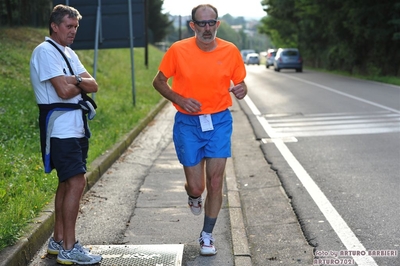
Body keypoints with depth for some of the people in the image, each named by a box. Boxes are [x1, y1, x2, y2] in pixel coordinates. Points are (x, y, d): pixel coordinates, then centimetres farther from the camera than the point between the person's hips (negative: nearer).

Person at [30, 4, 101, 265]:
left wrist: (74, 80, -11)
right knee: (77, 182, -13)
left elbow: (94, 85, 8)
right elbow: (64, 92, -21)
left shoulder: (69, 53, 17)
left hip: (75, 127, 9)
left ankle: (58, 241, 22)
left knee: (68, 183, 12)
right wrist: (81, 84, -2)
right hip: (60, 128, -9)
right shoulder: (45, 51, -11)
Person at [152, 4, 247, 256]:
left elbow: (240, 84, 7)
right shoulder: (178, 50, -9)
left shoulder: (230, 51, -5)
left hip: (219, 122, 1)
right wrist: (180, 99, -15)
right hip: (188, 123, -1)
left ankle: (207, 236, 20)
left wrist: (241, 90, -18)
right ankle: (193, 196, 42)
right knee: (196, 187, 1)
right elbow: (159, 81, 2)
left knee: (215, 183, 0)